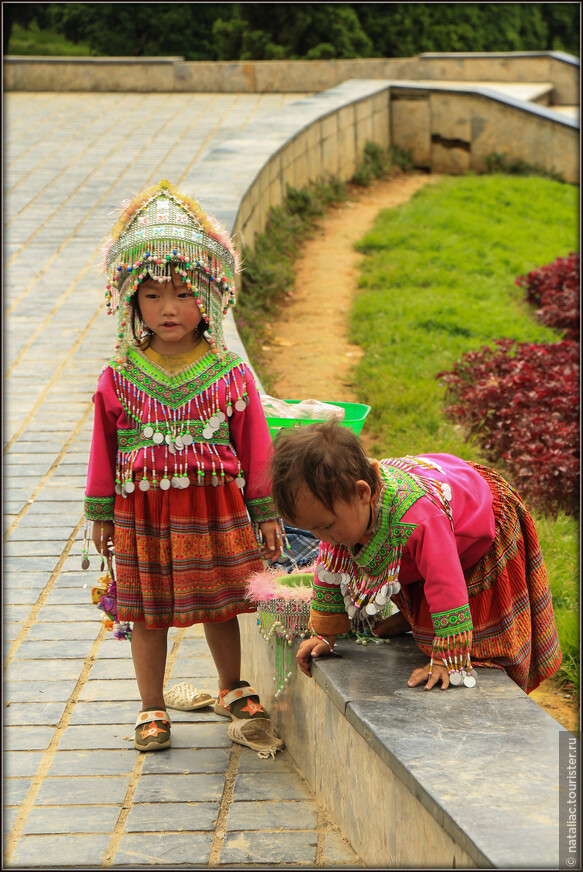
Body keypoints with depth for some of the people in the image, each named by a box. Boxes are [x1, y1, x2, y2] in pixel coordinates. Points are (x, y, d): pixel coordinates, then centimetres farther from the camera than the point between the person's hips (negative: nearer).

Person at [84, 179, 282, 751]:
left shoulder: (230, 375, -5)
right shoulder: (120, 379, -4)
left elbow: (254, 447, 1)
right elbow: (105, 447, 3)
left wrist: (266, 514, 3)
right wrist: (101, 514, 5)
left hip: (216, 510, 0)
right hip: (143, 512, 0)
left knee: (219, 607, 13)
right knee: (148, 615, 8)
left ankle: (232, 689, 35)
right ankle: (152, 709, 23)